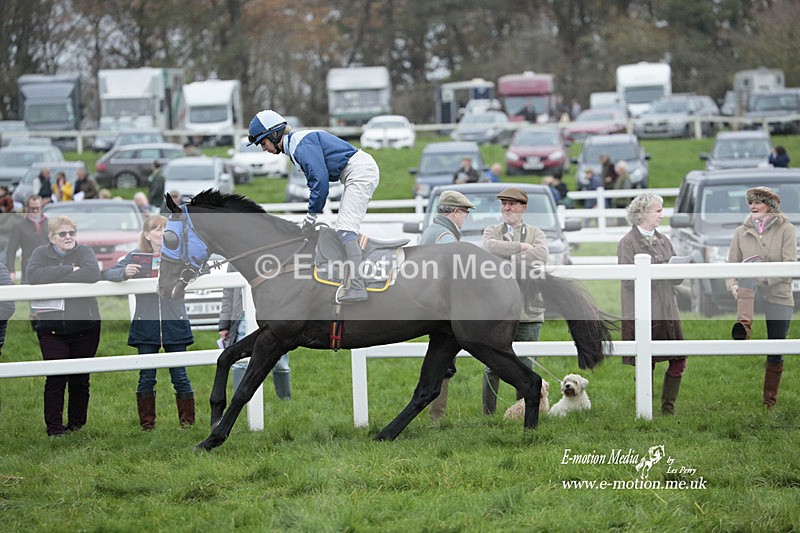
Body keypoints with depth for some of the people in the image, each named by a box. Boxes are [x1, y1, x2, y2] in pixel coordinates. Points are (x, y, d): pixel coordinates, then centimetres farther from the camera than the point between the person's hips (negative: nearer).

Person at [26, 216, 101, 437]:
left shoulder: (84, 252, 3)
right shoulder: (41, 253, 5)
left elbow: (93, 273, -18)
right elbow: (33, 274, -16)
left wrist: (56, 280, -18)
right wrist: (69, 270, -17)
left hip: (84, 326, 0)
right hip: (51, 327, 0)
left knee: (80, 379, 6)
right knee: (55, 378, -6)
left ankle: (77, 425, 17)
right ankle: (54, 427, -1)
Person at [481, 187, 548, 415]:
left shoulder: (536, 233, 12)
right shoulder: (492, 232, 14)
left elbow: (540, 256, -11)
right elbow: (491, 247, -11)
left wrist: (505, 256, -11)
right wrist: (521, 247, -9)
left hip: (527, 310, 0)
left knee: (525, 366, 3)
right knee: (493, 366, -1)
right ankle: (488, 415, 5)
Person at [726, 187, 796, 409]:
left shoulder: (786, 230, 1)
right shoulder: (742, 232, 10)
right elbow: (731, 264, 8)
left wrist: (764, 278, -21)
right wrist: (733, 286, -12)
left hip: (779, 297, -1)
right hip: (750, 294, 1)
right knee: (750, 271, -35)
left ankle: (770, 403, 14)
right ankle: (744, 326, -58)